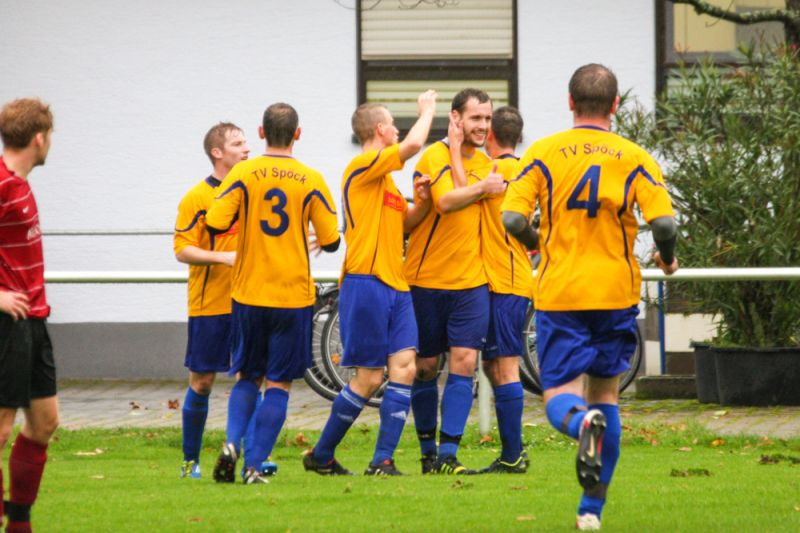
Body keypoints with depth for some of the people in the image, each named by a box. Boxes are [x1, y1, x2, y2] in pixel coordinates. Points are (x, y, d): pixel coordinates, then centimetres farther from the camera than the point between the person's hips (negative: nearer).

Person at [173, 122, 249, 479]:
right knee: (201, 381, 2)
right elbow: (182, 249, -11)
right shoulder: (197, 198, -6)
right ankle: (190, 460, 12)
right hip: (209, 305, -4)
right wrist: (223, 257, -22)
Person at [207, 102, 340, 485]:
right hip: (294, 296, -1)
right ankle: (255, 465, -2)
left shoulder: (243, 174, -4)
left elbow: (215, 223, -13)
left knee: (247, 378, 16)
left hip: (249, 295, 1)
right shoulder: (311, 181, -4)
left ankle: (232, 443, -6)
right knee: (279, 384, 5)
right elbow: (331, 241, -3)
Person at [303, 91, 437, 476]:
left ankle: (383, 460, -6)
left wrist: (422, 201, 8)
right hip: (366, 282, -9)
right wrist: (427, 110, -2)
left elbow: (404, 222, 28)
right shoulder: (363, 166, -7)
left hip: (395, 285, 9)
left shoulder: (383, 177, 22)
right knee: (369, 377, -6)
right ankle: (321, 455, 9)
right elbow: (413, 145, -19)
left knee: (404, 368, -6)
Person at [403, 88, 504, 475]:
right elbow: (447, 200, -25)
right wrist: (484, 187, -13)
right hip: (427, 279, -4)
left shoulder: (484, 164, 10)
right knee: (426, 367, 6)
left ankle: (447, 455, -8)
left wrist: (456, 153, -10)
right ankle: (428, 452, 19)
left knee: (464, 363, -8)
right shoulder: (434, 157, -8)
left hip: (471, 281, 4)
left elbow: (465, 194, -9)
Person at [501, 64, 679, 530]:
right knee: (606, 393, 16)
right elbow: (664, 221, -12)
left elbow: (513, 218, -10)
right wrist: (668, 259, 10)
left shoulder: (544, 152, -2)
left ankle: (583, 422, -37)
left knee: (561, 398, 1)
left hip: (559, 294, -1)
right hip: (617, 293, 1)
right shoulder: (635, 158, -1)